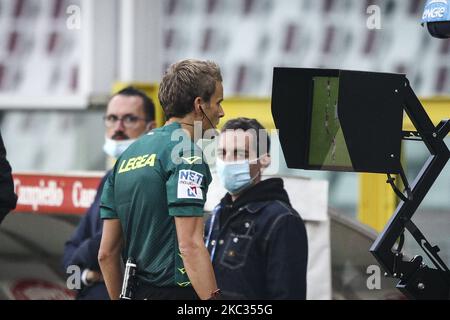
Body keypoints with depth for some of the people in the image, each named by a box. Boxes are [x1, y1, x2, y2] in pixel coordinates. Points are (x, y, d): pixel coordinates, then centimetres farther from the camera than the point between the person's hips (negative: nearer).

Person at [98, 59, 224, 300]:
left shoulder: (128, 155, 16)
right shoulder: (186, 154, -9)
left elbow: (106, 253, 17)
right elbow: (190, 245, -18)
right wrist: (212, 299, -19)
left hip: (137, 291, 9)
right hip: (176, 292, -9)